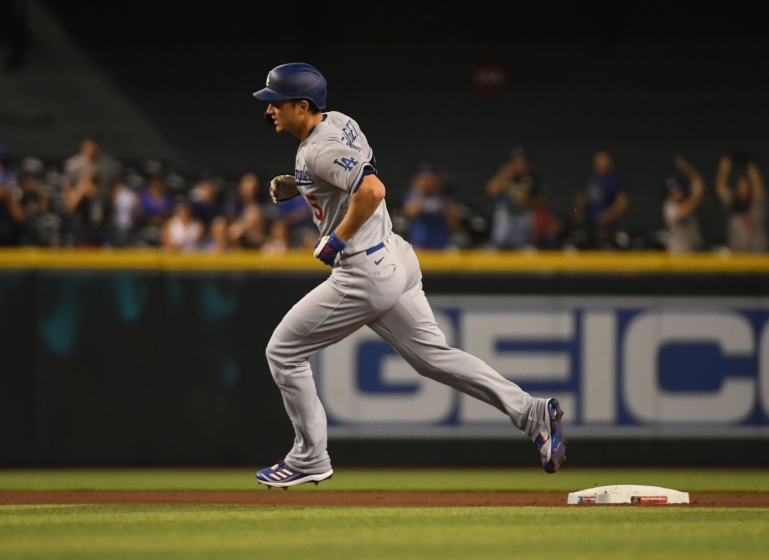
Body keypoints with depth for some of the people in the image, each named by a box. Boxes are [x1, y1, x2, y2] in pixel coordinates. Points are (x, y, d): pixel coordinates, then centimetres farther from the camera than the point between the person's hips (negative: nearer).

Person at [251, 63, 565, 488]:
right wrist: (296, 187, 13)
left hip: (364, 273, -10)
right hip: (395, 258, 10)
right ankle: (531, 412, 1)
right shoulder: (338, 122, 10)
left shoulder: (319, 150, -20)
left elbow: (372, 190, -32)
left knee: (283, 351, 3)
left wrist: (334, 241, -21)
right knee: (433, 356, 11)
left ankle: (309, 458, 11)